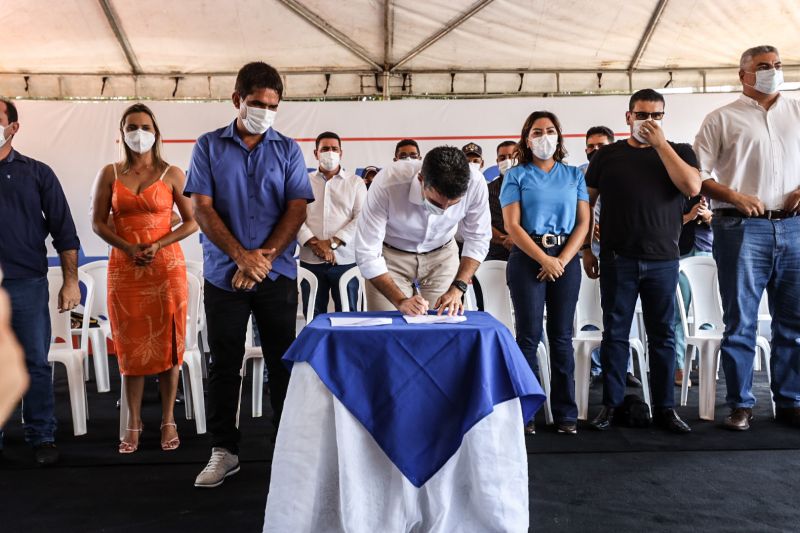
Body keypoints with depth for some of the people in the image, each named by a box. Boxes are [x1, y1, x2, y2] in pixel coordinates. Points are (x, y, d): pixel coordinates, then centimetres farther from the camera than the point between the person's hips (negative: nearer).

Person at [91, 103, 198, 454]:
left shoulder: (172, 174, 1)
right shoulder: (109, 174, 7)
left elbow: (192, 222, 0)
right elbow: (98, 222, 6)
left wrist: (158, 244, -12)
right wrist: (128, 247, -10)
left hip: (166, 267, -1)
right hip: (124, 270, 2)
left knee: (167, 342, 2)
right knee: (130, 345, 5)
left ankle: (168, 421, 13)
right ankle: (133, 424, 15)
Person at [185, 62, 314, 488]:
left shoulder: (288, 150, 7)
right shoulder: (209, 147, 5)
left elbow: (297, 209, -1)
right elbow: (202, 208, -3)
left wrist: (265, 256, -13)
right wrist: (242, 256, -14)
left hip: (278, 274, 0)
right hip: (223, 274, 0)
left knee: (282, 363, 5)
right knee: (224, 365, 7)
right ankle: (223, 450, 19)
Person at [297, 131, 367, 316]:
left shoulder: (355, 182, 9)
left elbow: (361, 218, -2)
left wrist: (333, 242, -11)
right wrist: (313, 243, -14)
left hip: (345, 260, -1)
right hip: (311, 261, 1)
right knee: (313, 317, 5)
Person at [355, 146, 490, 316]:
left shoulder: (475, 183, -27)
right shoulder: (387, 184, -33)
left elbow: (477, 239, -12)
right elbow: (366, 253, -26)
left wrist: (457, 289, -23)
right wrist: (400, 301, -34)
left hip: (441, 256, 2)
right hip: (391, 256, -1)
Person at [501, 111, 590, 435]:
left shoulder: (574, 175, 12)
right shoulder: (517, 175, 4)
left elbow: (583, 222, 5)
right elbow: (512, 225, -5)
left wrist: (563, 260, -8)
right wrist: (544, 259, -12)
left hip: (566, 260, 2)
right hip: (527, 259, -2)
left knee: (562, 336, 5)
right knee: (529, 336, -2)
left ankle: (565, 413, 12)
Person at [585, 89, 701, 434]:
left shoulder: (679, 152, 10)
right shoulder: (607, 156, 8)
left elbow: (692, 187, -9)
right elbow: (585, 203, 10)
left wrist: (660, 143, -9)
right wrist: (586, 250, 4)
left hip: (663, 261, 1)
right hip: (617, 260, 0)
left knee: (662, 335, 5)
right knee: (615, 333, 3)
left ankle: (664, 408, 15)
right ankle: (611, 405, 12)